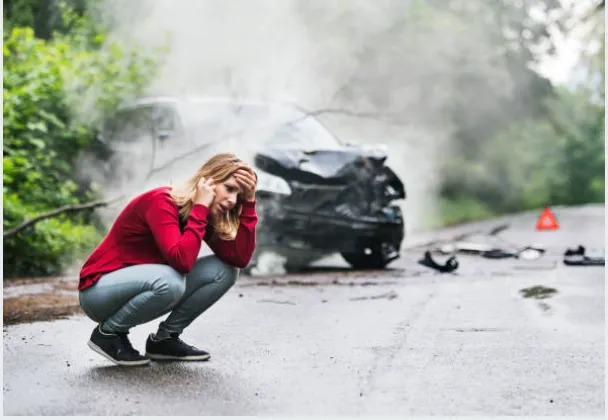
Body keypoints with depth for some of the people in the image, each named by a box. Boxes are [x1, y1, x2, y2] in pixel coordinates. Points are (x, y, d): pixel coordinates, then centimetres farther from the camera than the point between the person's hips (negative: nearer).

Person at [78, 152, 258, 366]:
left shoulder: (205, 212, -1)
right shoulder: (161, 201, -24)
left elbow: (240, 258, -13)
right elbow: (181, 261, -38)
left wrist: (248, 202, -16)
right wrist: (200, 208, -31)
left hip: (138, 287, 8)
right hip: (99, 291, -7)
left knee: (224, 270, -8)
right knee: (169, 281, -37)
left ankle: (164, 339, 3)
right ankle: (108, 333, -10)